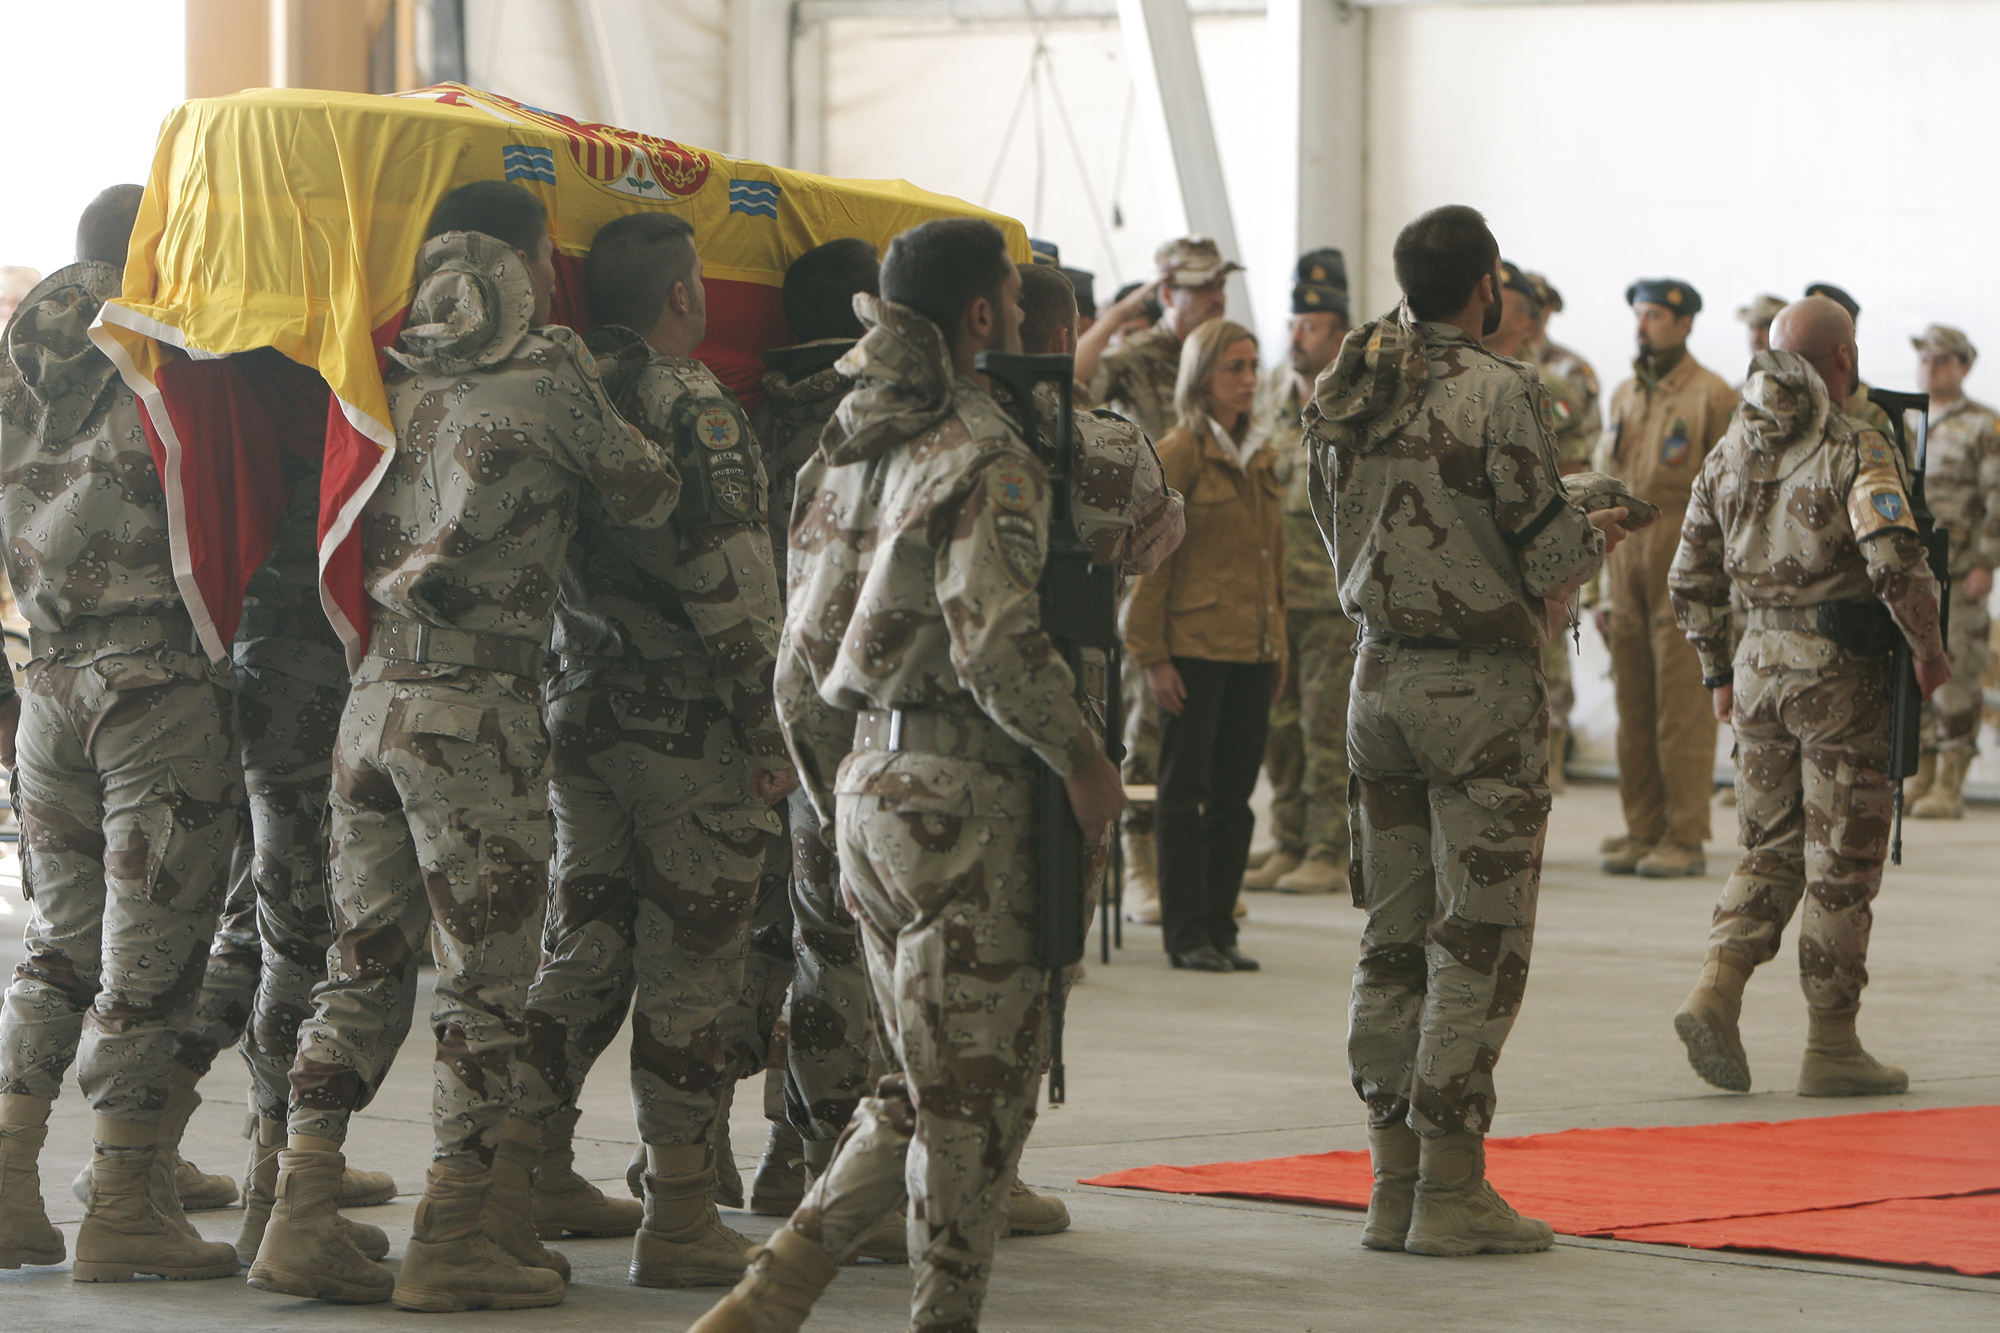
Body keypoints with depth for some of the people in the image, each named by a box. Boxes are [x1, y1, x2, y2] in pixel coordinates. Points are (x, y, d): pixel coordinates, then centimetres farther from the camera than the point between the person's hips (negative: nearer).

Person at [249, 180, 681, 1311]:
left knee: (366, 964, 12)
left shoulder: (399, 374, 10)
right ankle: (457, 1239, 3)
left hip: (373, 697, 6)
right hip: (480, 708, -6)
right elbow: (650, 497, 6)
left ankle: (303, 1216, 8)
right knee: (489, 977, 1)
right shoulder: (549, 373, -6)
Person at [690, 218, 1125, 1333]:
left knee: (927, 1084, 15)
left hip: (870, 781, 9)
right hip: (963, 790, -9)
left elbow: (805, 653, 17)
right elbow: (995, 638, -22)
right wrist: (1081, 755, -10)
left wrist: (834, 790, 25)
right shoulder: (985, 454, -13)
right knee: (978, 1084, 1)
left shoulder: (853, 446, 14)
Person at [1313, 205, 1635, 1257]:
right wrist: (1598, 536, 9)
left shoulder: (1344, 397, 8)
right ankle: (1451, 1193, -4)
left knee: (1393, 937, 11)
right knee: (1478, 942, -3)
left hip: (1379, 676, 7)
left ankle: (1395, 1185, 13)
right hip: (1481, 685, -7)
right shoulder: (1499, 393, -14)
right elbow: (1552, 552, -16)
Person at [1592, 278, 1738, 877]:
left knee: (1682, 705, -6)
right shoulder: (1625, 395, 16)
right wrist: (1607, 590, 15)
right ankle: (1642, 830, 12)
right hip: (1627, 553, 6)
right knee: (1633, 702, 6)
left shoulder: (1712, 395, -5)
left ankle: (1684, 839, -3)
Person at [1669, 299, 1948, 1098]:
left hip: (1760, 669, 6)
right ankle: (1830, 1046, 8)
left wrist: (1717, 672, 21)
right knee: (1842, 863, 3)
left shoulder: (1730, 452, 8)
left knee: (1771, 848, 16)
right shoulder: (1859, 450, -12)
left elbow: (1690, 580, 12)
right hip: (1841, 672, -6)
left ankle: (1715, 993, -4)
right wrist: (1929, 647, -10)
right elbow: (1895, 564, -25)